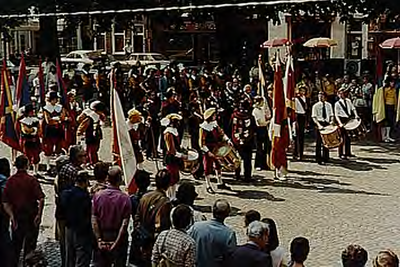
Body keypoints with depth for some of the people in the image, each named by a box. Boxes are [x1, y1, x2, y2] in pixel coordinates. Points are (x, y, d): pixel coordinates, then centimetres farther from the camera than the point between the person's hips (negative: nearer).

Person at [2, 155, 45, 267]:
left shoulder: (10, 181, -2)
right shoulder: (32, 180, -12)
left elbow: (5, 202, -4)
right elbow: (41, 199, -18)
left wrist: (11, 215, -3)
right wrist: (39, 215, -12)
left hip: (16, 217, 3)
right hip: (31, 217, -3)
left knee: (15, 245, 15)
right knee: (30, 245, 10)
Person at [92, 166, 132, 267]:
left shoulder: (97, 195, -6)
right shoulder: (125, 198, -13)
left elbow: (94, 221, -6)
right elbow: (125, 223, -15)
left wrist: (99, 239, -3)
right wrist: (116, 242, -9)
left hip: (102, 236, 2)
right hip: (119, 237, -2)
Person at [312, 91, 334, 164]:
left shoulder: (329, 105, 9)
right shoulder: (315, 106, -3)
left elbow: (331, 115, 16)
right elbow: (314, 117, -7)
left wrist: (331, 121, -3)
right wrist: (318, 125, -20)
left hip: (327, 124, 3)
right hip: (319, 124, -3)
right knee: (319, 142, 0)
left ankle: (325, 158, 18)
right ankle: (319, 159, 6)